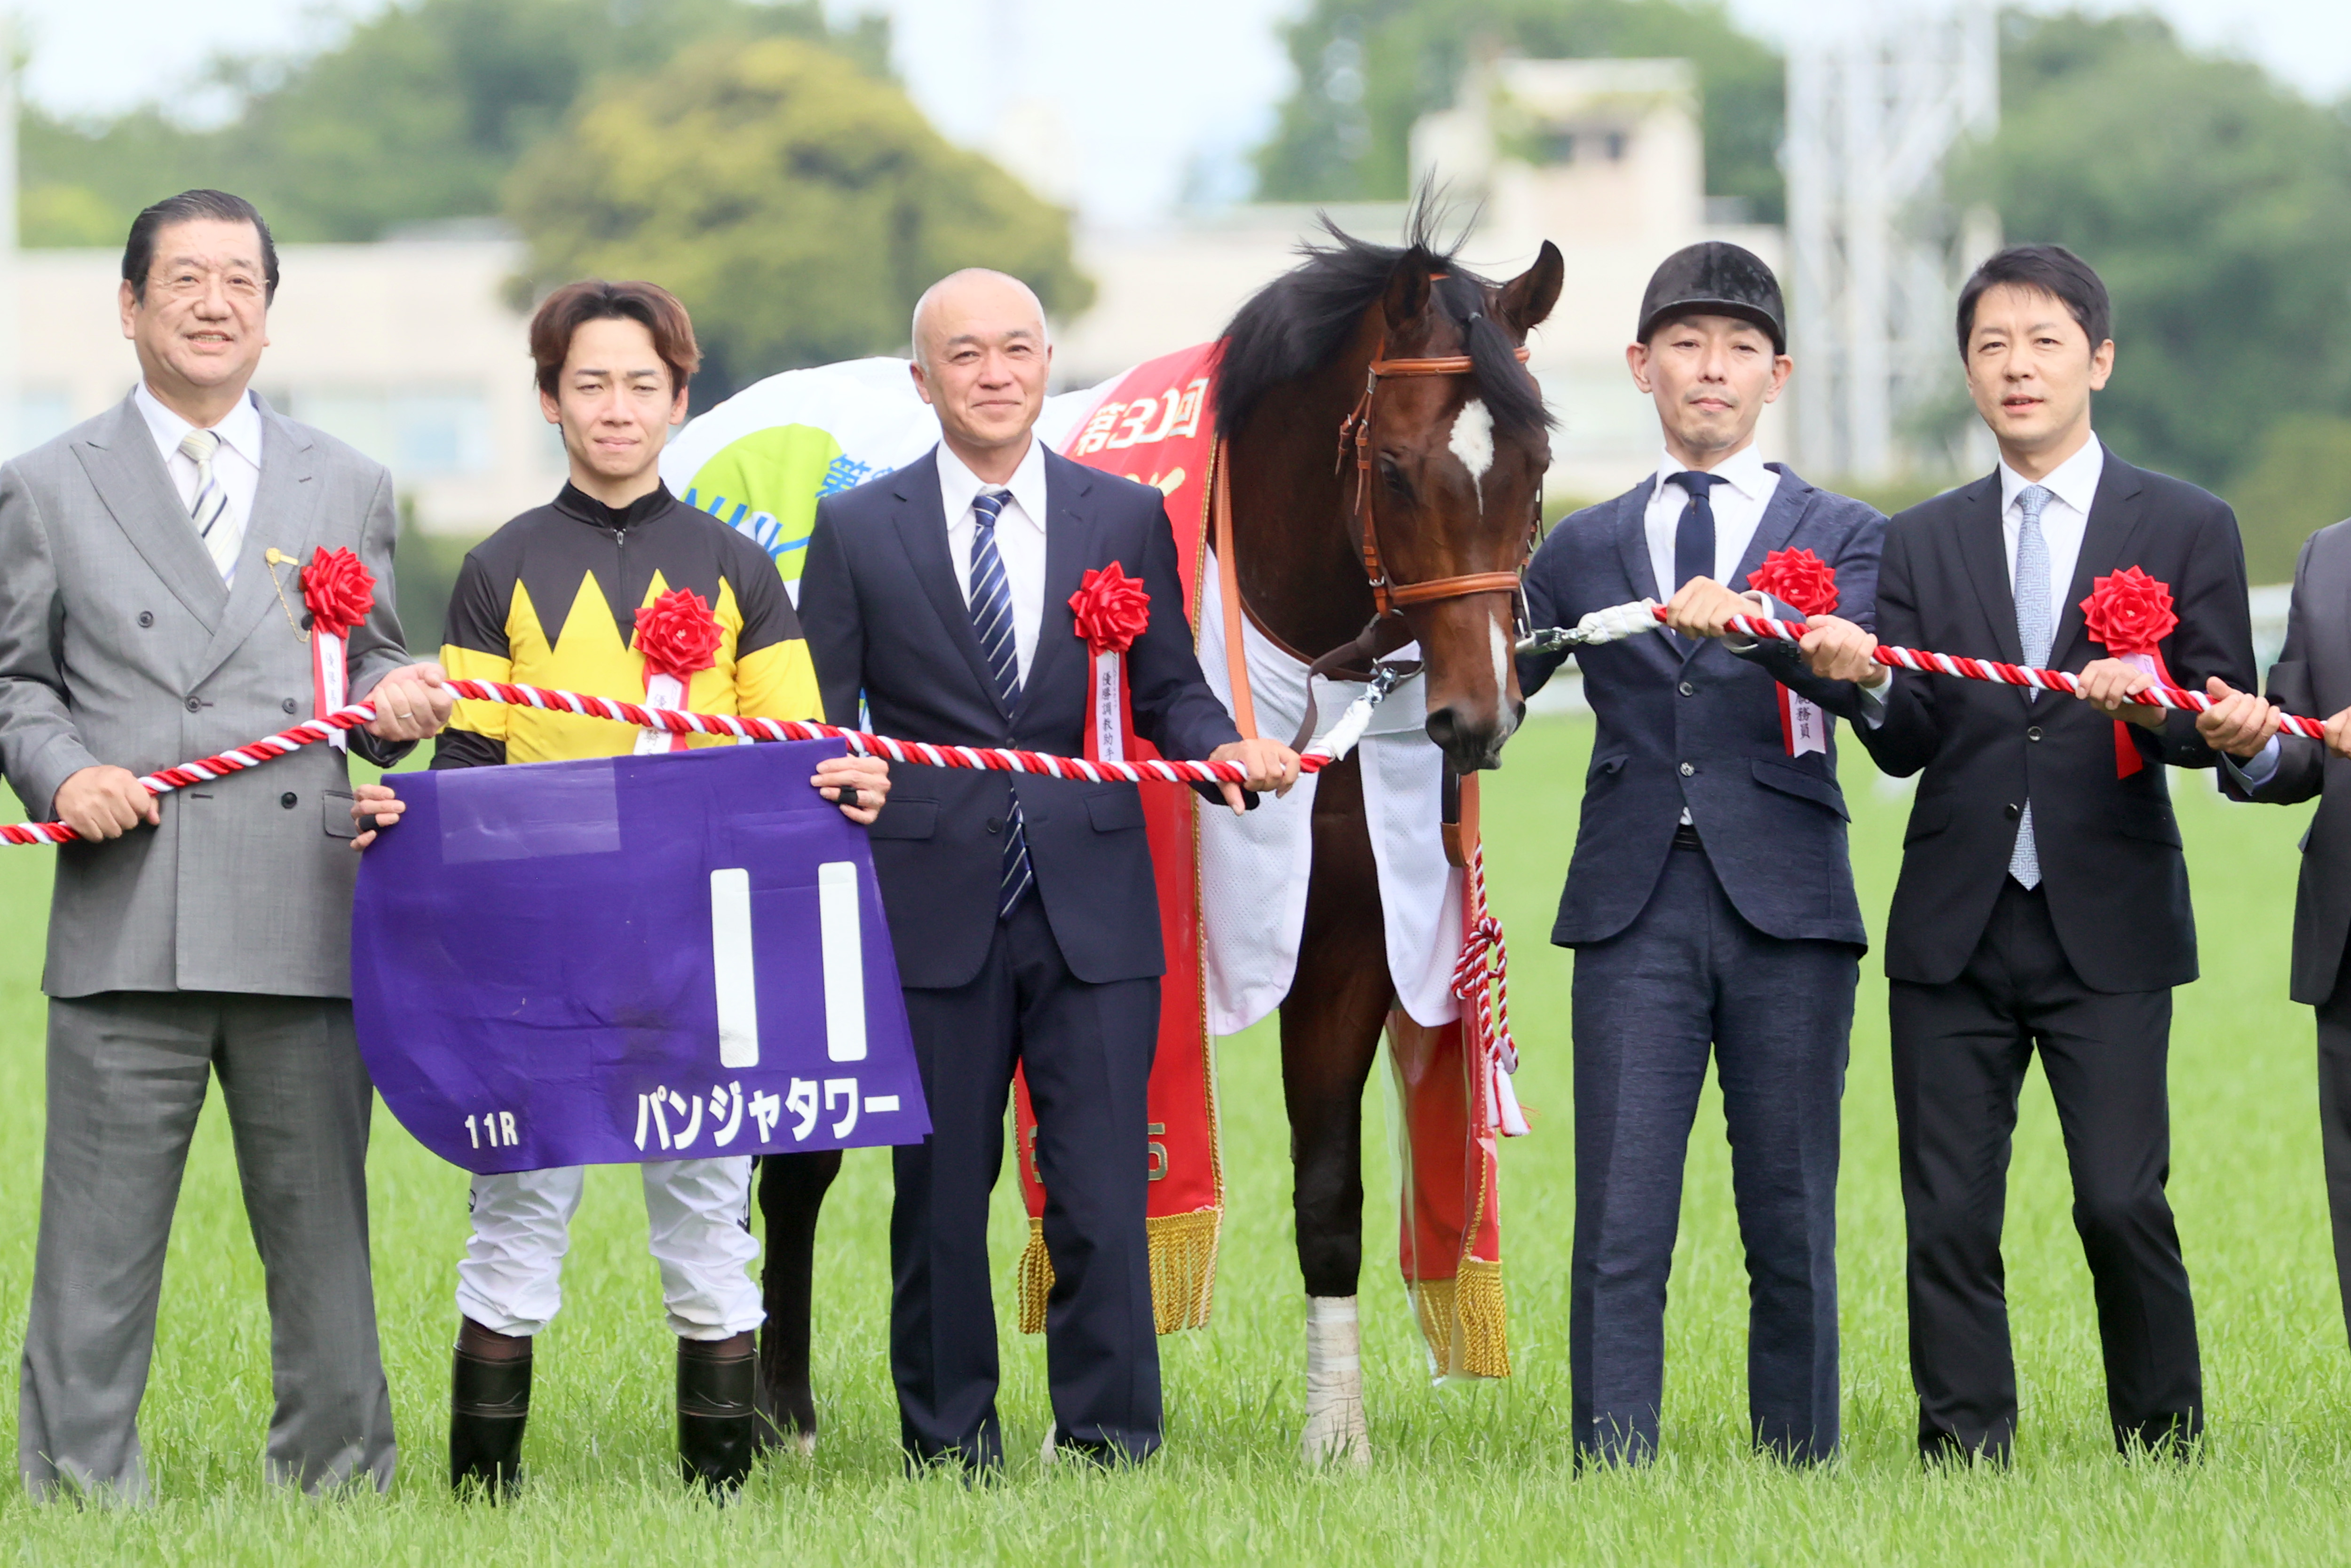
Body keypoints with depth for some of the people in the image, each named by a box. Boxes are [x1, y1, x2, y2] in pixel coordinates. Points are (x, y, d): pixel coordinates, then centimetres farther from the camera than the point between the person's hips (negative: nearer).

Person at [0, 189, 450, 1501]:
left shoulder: (348, 488, 16)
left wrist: (395, 699, -2)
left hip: (303, 915, 2)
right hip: (125, 919, -2)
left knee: (319, 1216, 5)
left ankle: (336, 1468, 14)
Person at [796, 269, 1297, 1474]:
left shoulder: (1127, 519, 10)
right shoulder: (858, 530, 7)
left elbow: (1167, 690, 12)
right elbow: (819, 718, 7)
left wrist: (1221, 746, -8)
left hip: (1092, 912, 0)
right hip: (934, 910, 0)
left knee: (1104, 1195, -5)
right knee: (941, 1196, 4)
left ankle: (1109, 1445, 1)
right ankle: (948, 1443, 14)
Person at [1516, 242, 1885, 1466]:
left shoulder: (1840, 536, 9)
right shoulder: (1584, 548, 16)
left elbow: (1850, 680, -10)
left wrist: (1752, 619, -29)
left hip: (1785, 905, -1)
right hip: (1635, 912, 1)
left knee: (1791, 1229, 3)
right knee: (1619, 1229, -7)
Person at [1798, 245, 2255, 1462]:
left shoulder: (2185, 528, 6)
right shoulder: (1921, 544, 13)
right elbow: (1907, 747, 5)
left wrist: (2151, 699, -19)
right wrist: (1866, 678, -16)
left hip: (2110, 927, -2)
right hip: (1956, 931, 3)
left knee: (2122, 1201, -8)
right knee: (1949, 1213, 1)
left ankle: (2166, 1455, 7)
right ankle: (1963, 1460, 8)